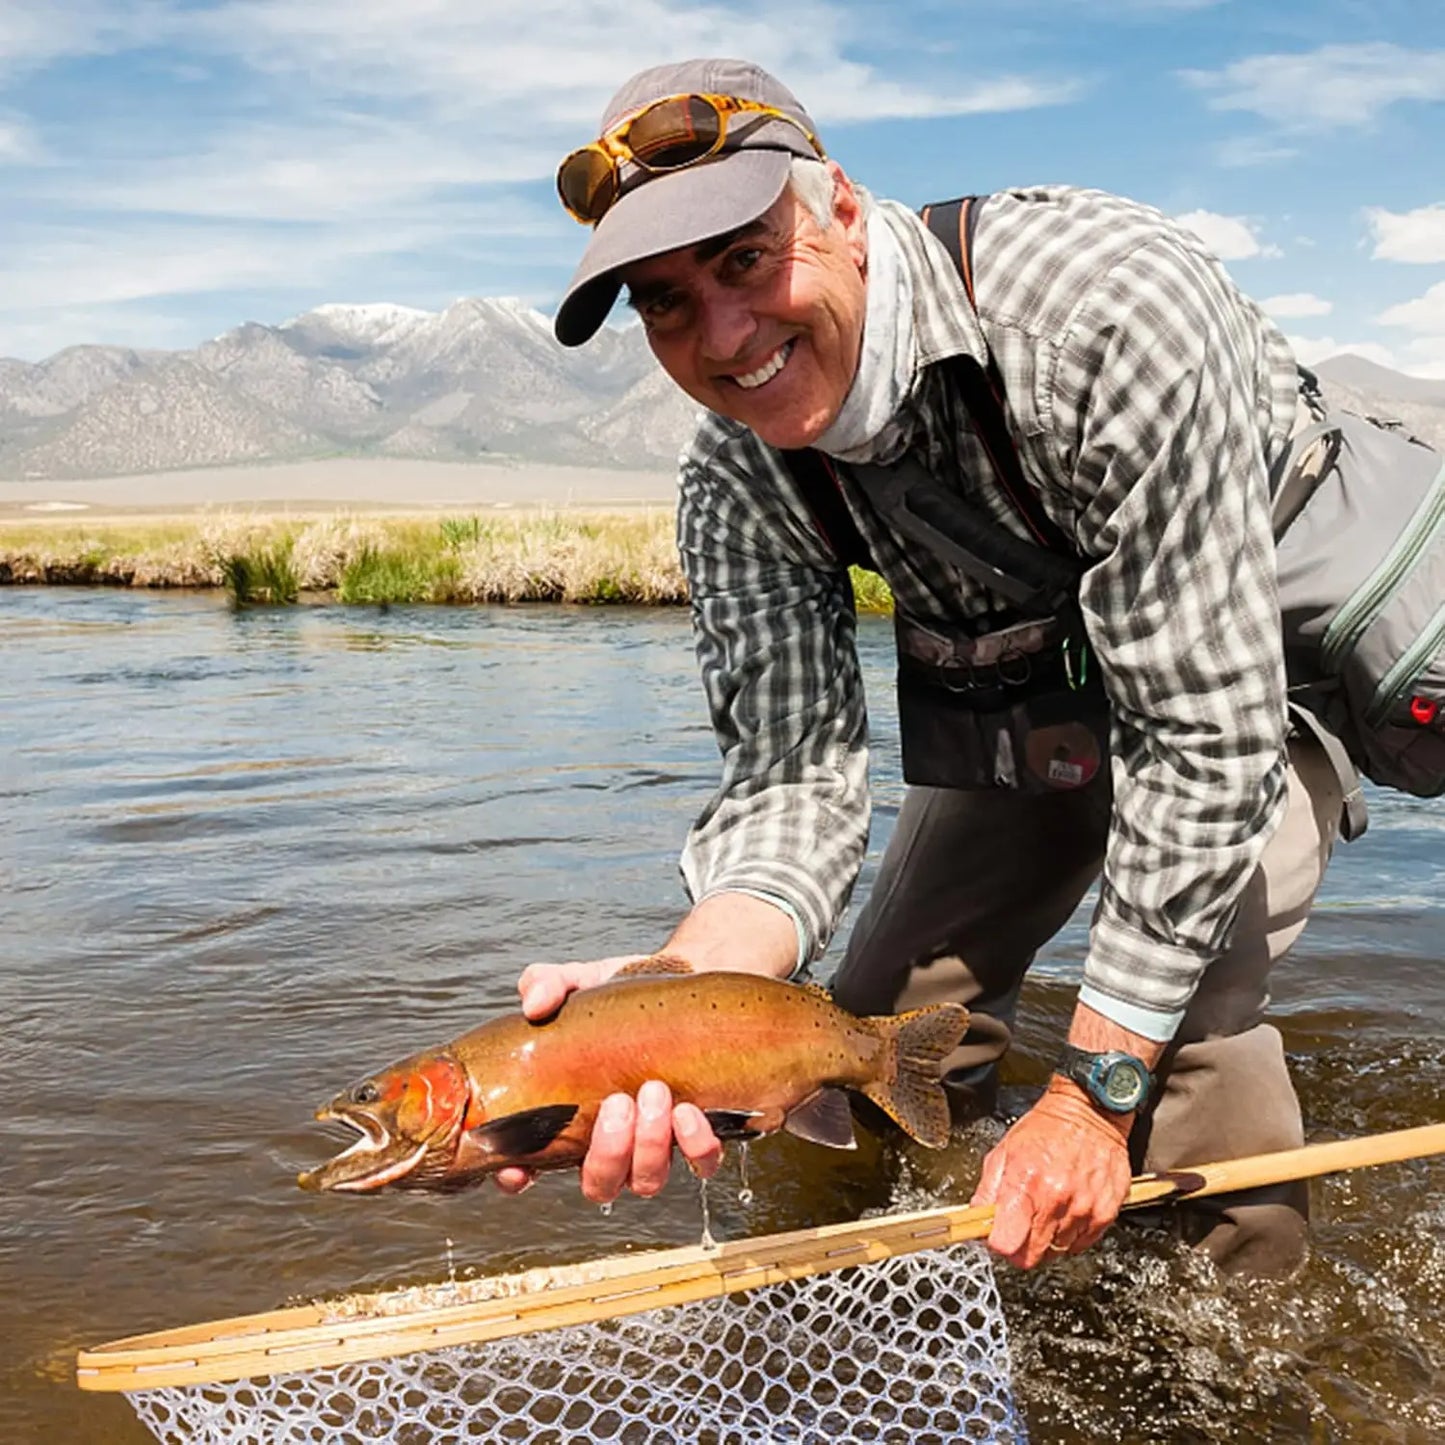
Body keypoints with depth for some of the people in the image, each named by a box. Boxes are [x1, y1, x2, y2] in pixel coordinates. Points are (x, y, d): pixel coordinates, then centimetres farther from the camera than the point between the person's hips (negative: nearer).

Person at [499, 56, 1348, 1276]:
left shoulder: (1106, 305, -38)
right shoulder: (737, 484, -19)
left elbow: (1206, 729, -35)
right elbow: (796, 779, -23)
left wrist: (1095, 1092, -30)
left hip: (1273, 646, -5)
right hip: (1020, 691, 5)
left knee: (1186, 1017, -25)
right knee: (886, 1030, 2)